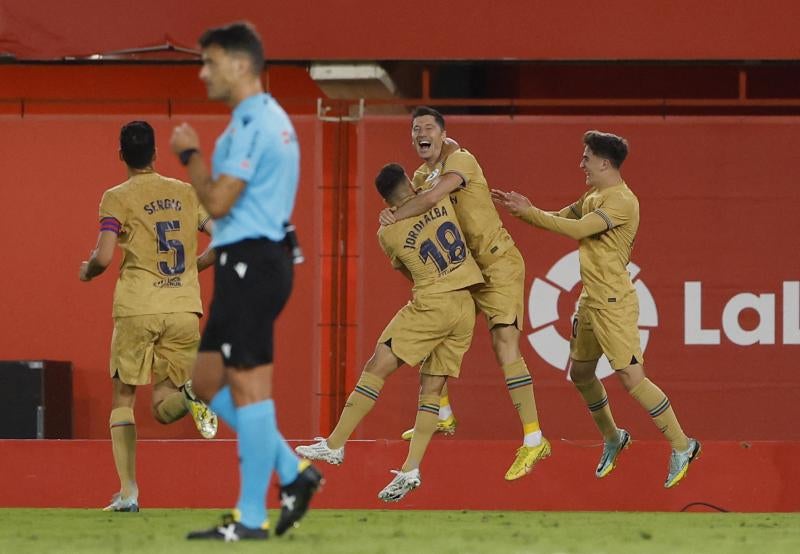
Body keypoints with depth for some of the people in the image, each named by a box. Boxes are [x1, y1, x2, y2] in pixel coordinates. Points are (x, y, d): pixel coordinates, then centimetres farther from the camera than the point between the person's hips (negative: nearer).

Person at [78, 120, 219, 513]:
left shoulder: (118, 198, -2)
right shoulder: (186, 193, 11)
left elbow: (103, 257, -11)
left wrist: (87, 271, 11)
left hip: (137, 308, -3)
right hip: (185, 309, 3)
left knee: (122, 399, 12)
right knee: (163, 409, 9)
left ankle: (128, 492, 1)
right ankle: (187, 396, -28)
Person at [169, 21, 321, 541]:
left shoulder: (253, 125, -15)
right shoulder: (271, 119, 19)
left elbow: (218, 202, -17)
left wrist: (189, 154, -5)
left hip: (250, 263, -11)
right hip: (248, 262, 11)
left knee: (248, 384, -7)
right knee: (209, 379, 14)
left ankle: (251, 518, -4)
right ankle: (292, 471, 13)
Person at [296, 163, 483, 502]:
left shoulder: (388, 234, 0)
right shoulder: (440, 199, 4)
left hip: (431, 304, -5)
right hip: (466, 308, 5)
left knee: (376, 368, 0)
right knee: (432, 387, 5)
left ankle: (335, 445, -3)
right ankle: (411, 469, -2)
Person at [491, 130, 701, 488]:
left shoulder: (622, 201, -18)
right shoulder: (593, 196, 12)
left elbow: (576, 229, -26)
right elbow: (558, 219, 19)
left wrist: (529, 212, -18)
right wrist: (522, 209, 5)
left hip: (614, 303, -10)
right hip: (590, 300, 10)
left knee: (632, 379, -13)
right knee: (580, 374, 17)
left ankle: (682, 446, -3)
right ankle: (612, 438, 36)